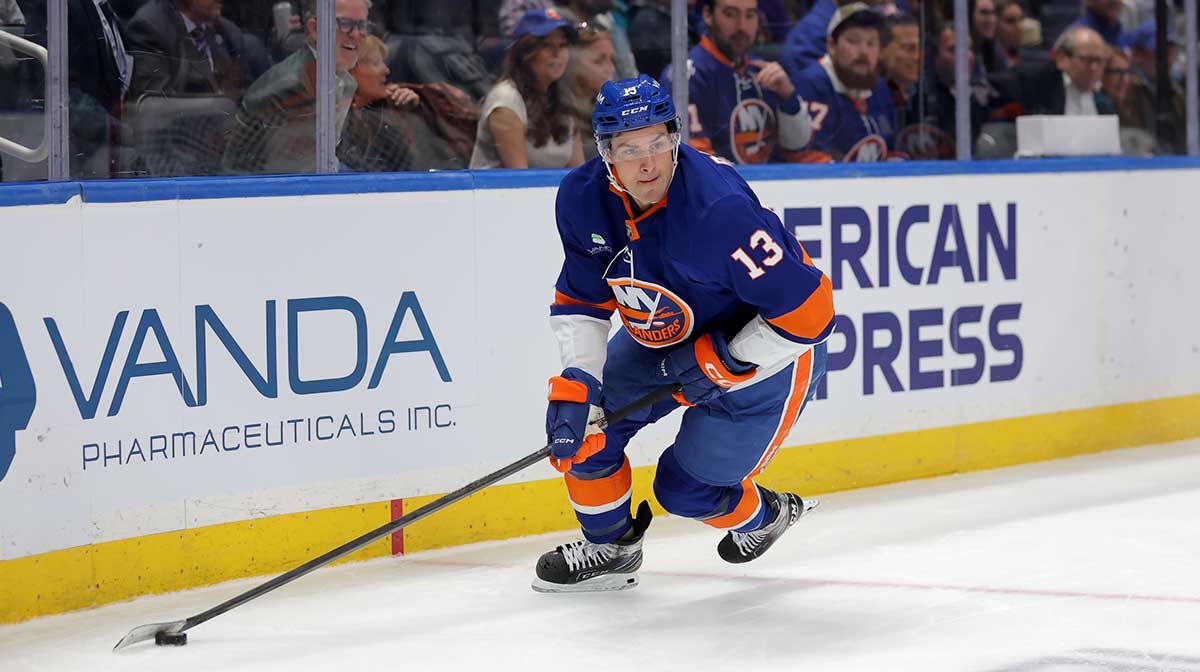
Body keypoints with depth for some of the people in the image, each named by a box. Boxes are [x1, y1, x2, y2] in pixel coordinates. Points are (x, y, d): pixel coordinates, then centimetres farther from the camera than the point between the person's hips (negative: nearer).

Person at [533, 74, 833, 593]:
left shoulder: (719, 211, -38)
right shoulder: (583, 199, -18)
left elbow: (808, 309, -33)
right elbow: (581, 300, -5)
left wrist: (720, 364, -25)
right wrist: (576, 384, -18)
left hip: (761, 351, -6)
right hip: (662, 335, 6)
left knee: (685, 488, -3)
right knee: (583, 419, -6)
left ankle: (764, 515, 31)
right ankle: (610, 547, 19)